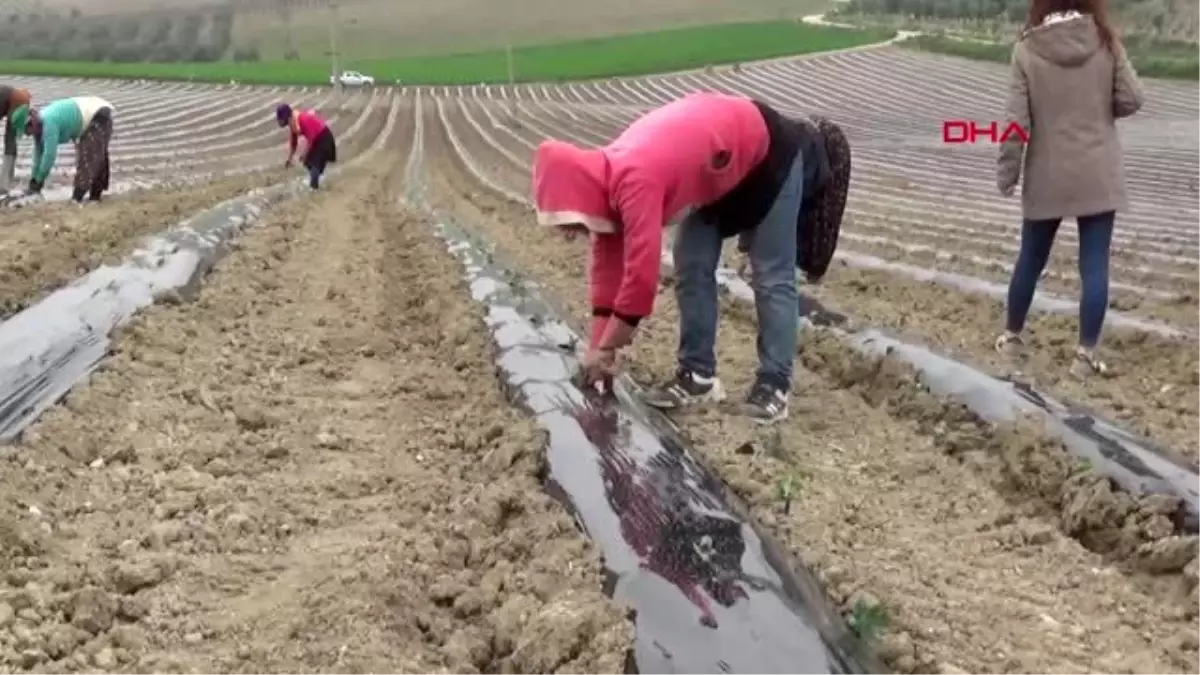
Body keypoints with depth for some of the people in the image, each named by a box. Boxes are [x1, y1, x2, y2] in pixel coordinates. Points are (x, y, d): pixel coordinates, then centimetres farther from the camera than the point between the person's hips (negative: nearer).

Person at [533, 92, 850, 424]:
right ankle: (698, 374, 9)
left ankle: (775, 383, -1)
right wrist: (598, 347, -1)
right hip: (727, 165, 9)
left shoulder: (636, 182, -37)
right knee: (692, 265, 3)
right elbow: (607, 265, -1)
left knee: (771, 275, -7)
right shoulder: (605, 183, -9)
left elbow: (641, 276, -36)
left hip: (770, 151, -8)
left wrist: (605, 350, -24)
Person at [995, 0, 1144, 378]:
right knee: (1094, 264, 3)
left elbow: (1017, 119, -9)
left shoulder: (1027, 49, -8)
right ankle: (1085, 354, 3)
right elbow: (1131, 100, -3)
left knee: (1031, 259, 16)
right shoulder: (1105, 41, -5)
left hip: (1047, 177, 1)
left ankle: (1012, 336, 30)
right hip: (1098, 175, 0)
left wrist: (1007, 172, 0)